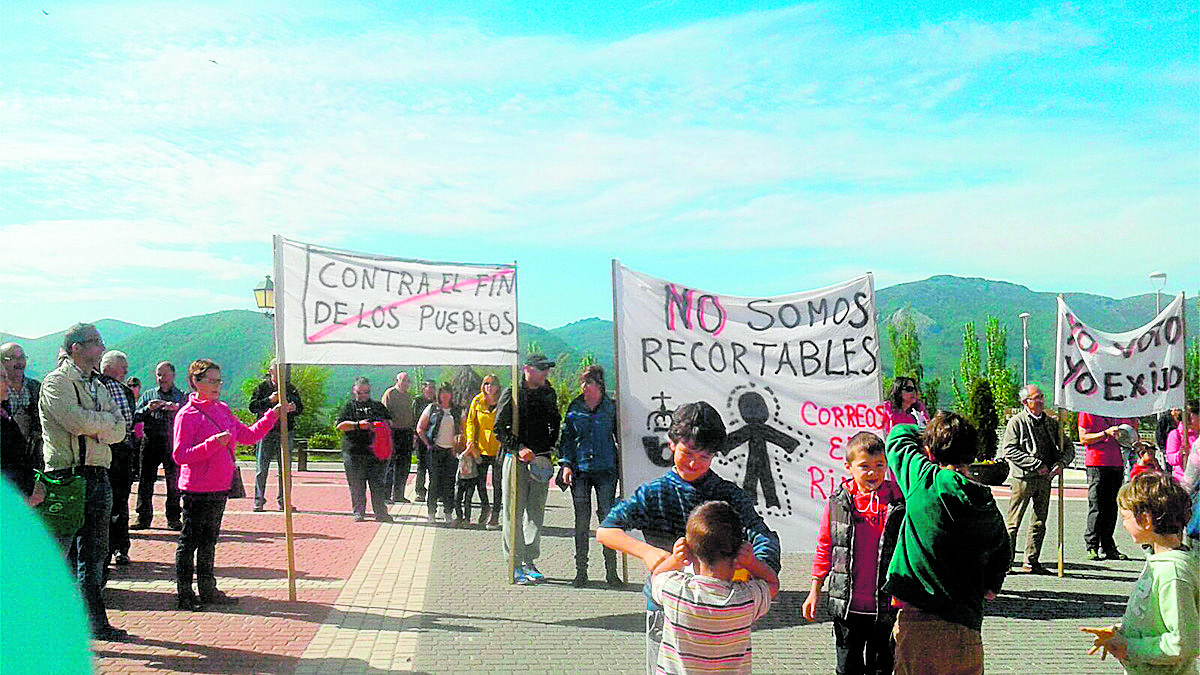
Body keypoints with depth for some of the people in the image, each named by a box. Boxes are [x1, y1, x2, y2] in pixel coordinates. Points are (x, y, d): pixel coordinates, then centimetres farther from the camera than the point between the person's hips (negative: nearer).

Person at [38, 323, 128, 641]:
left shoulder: (97, 386, 18)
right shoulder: (56, 382, -5)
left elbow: (119, 430, 9)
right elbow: (77, 422, -20)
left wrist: (92, 425, -9)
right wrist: (106, 420, -3)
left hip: (98, 476, 8)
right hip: (67, 477, -7)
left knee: (94, 556, 11)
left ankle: (97, 623, 18)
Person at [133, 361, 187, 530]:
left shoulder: (183, 397, 13)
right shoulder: (147, 396, 17)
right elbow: (135, 417, 8)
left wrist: (177, 408, -19)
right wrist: (148, 409, -10)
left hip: (174, 443, -1)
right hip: (151, 441, 1)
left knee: (174, 482, -1)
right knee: (145, 481, -1)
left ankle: (174, 518, 7)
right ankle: (143, 517, 6)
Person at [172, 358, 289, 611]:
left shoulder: (223, 410, 12)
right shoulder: (187, 414, -11)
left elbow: (249, 436, 17)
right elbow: (179, 455, -17)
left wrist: (272, 415, 10)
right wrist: (213, 443, -25)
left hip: (220, 488, 8)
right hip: (197, 491, -7)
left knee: (209, 541, 16)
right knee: (189, 542, 2)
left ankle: (208, 590, 25)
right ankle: (185, 595, 11)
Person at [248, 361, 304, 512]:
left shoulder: (291, 389, 12)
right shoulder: (262, 387, 7)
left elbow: (300, 408, 10)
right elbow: (252, 406, -2)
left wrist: (294, 408, -13)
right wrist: (269, 400, -15)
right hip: (265, 431, -2)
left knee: (285, 469, 4)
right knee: (261, 468, -2)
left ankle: (283, 501, 11)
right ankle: (259, 501, 6)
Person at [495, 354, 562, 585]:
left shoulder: (549, 395, 11)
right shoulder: (512, 394, -3)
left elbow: (555, 425, 22)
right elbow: (499, 428, -6)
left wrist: (549, 449, 8)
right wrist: (519, 448, -16)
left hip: (541, 461, 5)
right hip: (516, 460, -4)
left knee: (536, 513, 7)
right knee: (514, 512, -2)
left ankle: (529, 561, 16)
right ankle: (515, 564, 5)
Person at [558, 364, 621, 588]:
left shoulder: (611, 407, 2)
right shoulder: (575, 408, 6)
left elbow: (620, 435, 8)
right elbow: (566, 437, 10)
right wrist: (566, 463, 0)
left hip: (606, 469, -1)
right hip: (580, 470, 1)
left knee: (607, 519, -1)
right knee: (581, 521, 3)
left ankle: (611, 571, 8)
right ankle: (581, 571, 11)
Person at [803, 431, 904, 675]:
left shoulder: (900, 501, -6)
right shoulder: (837, 502, -2)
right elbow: (824, 548, 8)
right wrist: (815, 591, 9)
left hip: (886, 607, -1)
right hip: (846, 606, 1)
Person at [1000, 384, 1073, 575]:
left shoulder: (1051, 423, 14)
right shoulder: (1016, 422, -3)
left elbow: (1068, 448, 17)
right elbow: (1008, 450, -13)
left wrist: (1061, 462, -4)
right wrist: (1036, 464, -17)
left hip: (1045, 479, 6)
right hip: (1023, 478, -6)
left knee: (1039, 523, 8)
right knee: (1013, 522, -2)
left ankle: (1031, 562, 17)